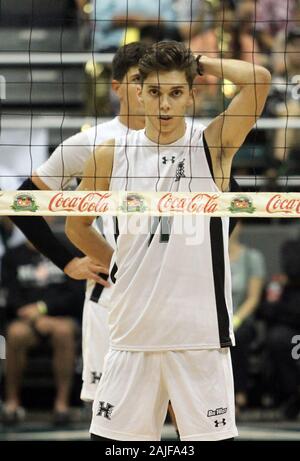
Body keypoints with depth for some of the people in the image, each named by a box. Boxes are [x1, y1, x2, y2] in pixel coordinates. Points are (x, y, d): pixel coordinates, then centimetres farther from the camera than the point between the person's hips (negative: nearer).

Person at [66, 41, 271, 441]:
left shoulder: (212, 146, 0)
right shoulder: (112, 155, 5)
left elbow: (259, 80, -15)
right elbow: (77, 225, 19)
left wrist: (200, 62, -3)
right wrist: (118, 267, 11)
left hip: (201, 332, -2)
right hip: (133, 329, 2)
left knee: (212, 438, 1)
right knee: (112, 437, 4)